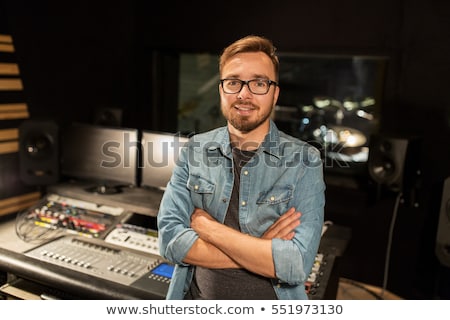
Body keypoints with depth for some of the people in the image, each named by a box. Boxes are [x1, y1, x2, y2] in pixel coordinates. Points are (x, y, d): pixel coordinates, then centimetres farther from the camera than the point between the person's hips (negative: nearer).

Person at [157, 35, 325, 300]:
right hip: (197, 295, 2)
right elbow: (171, 239, -15)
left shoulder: (304, 161, -15)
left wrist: (206, 226, -20)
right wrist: (262, 251, -22)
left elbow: (298, 265, -24)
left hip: (270, 299, -1)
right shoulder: (194, 150, -7)